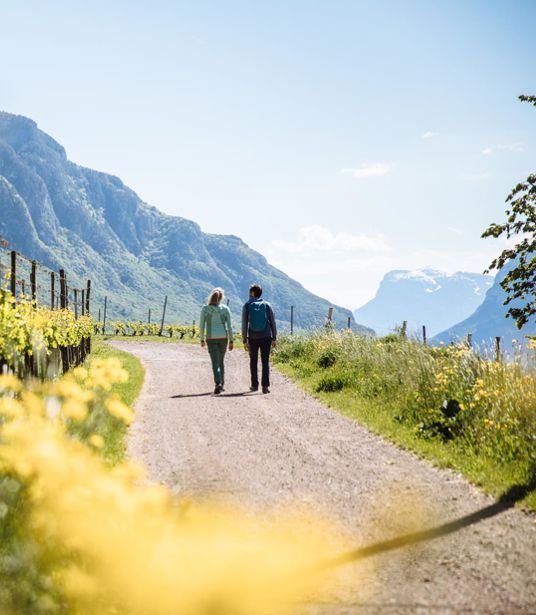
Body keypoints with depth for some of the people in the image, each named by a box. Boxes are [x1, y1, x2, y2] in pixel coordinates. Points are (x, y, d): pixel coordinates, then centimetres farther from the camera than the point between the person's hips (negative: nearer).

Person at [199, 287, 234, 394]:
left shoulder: (205, 309, -2)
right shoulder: (225, 309, -1)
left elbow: (201, 325, 0)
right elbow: (229, 326, -2)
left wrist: (202, 339, 12)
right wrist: (231, 341, 4)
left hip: (211, 338, -2)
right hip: (223, 337, 2)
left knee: (215, 362, -5)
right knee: (221, 361, 19)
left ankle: (218, 384, -24)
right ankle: (221, 384, 25)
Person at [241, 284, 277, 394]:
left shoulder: (247, 306, 0)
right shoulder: (267, 305, 3)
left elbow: (244, 324, -3)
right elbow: (272, 322, 1)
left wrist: (245, 341, -1)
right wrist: (274, 338, 6)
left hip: (253, 338, 0)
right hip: (266, 337, 0)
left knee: (253, 361, 15)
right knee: (265, 362, 1)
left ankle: (254, 385, 21)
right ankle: (265, 386, -10)